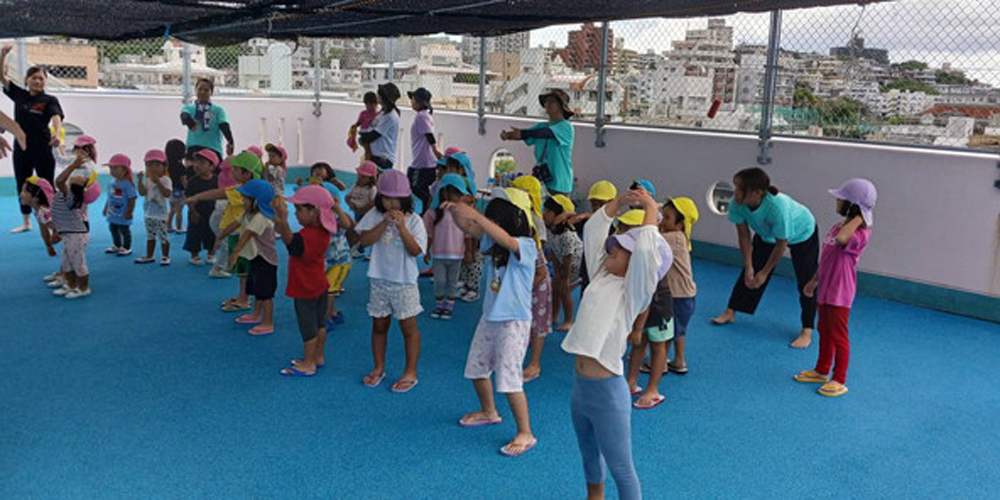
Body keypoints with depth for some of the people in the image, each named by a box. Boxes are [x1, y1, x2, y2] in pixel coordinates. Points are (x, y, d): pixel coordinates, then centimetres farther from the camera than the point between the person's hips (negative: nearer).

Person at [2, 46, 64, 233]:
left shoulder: (49, 100, -6)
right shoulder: (19, 95, 7)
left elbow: (57, 118, -22)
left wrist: (57, 134, -43)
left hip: (42, 150, -5)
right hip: (21, 149, 5)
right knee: (22, 187, 13)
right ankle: (26, 223, 25)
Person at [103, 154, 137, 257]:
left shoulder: (127, 184, -20)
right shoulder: (113, 183, 4)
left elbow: (132, 199, -19)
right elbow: (110, 197, 16)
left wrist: (129, 212, -20)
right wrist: (106, 208, 18)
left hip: (123, 216, -8)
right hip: (113, 214, 8)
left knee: (124, 230, 3)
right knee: (113, 229, 19)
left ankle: (126, 248, 15)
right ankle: (116, 246, 35)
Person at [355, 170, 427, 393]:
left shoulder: (413, 220, -8)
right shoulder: (375, 216, -1)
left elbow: (415, 250, -17)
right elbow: (365, 240, -12)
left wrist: (401, 227, -25)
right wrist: (385, 222, -20)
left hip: (404, 282, -3)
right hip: (379, 280, 3)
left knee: (408, 326, 5)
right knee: (379, 325, 14)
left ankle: (410, 372, 16)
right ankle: (379, 367, 30)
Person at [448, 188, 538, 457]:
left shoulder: (526, 246, -18)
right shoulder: (494, 241, 4)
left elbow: (505, 239, -38)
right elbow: (468, 227, 0)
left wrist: (474, 213, -41)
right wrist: (456, 211, -21)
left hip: (514, 321, -8)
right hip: (490, 316, 8)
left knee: (509, 379, -9)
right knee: (476, 368, 20)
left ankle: (525, 434, 6)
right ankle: (488, 412, 43)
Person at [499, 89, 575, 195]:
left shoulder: (565, 126, -6)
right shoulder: (542, 126, 15)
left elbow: (547, 133, -23)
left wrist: (522, 133, -33)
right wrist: (508, 135, -19)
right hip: (540, 180, 6)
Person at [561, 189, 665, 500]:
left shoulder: (632, 291, -11)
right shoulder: (601, 277, 8)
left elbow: (646, 252, -27)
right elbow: (592, 231, 12)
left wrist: (650, 212, -15)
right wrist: (619, 202, 5)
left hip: (607, 391, -8)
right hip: (579, 384, 8)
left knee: (621, 470, 4)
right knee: (589, 455, 28)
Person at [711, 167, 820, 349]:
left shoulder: (778, 207, -45)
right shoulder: (737, 204, -30)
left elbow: (781, 244, -30)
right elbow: (744, 236, -16)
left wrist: (765, 272, -20)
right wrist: (749, 267, -15)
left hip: (802, 234, -5)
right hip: (767, 234, 5)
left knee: (806, 282, -5)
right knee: (749, 274, 7)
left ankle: (807, 332, 2)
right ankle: (730, 312, 19)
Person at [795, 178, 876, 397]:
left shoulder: (859, 233, -20)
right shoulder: (840, 226, 9)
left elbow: (841, 238, -44)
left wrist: (857, 218, -30)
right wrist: (814, 280, 22)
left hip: (840, 292, -9)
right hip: (826, 288, 9)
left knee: (838, 335, 2)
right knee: (824, 331, 20)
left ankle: (839, 381, 14)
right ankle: (821, 371, 35)